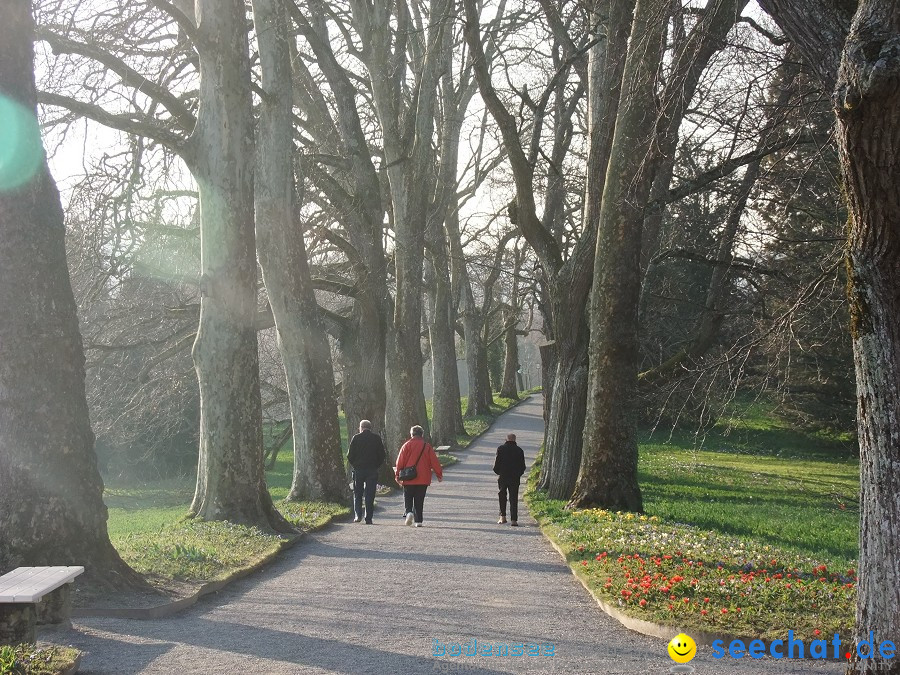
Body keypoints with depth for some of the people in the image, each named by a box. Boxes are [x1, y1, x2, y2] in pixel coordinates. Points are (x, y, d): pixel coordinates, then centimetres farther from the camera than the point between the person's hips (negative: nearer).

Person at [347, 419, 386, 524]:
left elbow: (350, 455, -3)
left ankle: (358, 515, -4)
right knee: (370, 495, 4)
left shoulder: (356, 438, -3)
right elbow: (382, 454, 2)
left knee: (357, 493, 10)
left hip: (358, 469, -1)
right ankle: (368, 518, 3)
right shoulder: (377, 438, 2)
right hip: (372, 470, 1)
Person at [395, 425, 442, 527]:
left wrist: (397, 475, 3)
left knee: (408, 498, 9)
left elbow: (400, 461, -3)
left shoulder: (407, 445, -1)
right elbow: (434, 461, 2)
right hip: (423, 479, 1)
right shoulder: (427, 446, 2)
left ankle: (409, 512, -17)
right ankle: (418, 520, 4)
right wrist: (439, 474, 10)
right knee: (419, 500, 8)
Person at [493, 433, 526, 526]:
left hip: (503, 476, 0)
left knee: (502, 497, 16)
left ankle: (503, 517, 16)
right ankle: (513, 520, -4)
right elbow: (523, 466, 2)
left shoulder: (501, 449, -3)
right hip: (515, 478, 0)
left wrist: (498, 472, 13)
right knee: (514, 498, 2)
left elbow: (497, 463, -5)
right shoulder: (519, 450, 0)